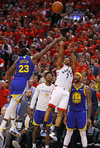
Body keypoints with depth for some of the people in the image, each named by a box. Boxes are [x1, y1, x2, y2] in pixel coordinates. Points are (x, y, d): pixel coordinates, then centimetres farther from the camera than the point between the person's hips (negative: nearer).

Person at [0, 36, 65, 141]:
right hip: (22, 82, -6)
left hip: (14, 81, 6)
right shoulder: (32, 58, 7)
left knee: (13, 104, 16)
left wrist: (10, 84, 32)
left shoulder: (17, 60, 19)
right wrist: (57, 40, 18)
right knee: (12, 105, -10)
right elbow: (46, 49, 11)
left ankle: (13, 127, 19)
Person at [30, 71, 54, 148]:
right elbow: (34, 97, 6)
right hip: (39, 110, 0)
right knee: (36, 128, 4)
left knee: (47, 130, 0)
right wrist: (31, 108, 0)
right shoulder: (40, 86, 1)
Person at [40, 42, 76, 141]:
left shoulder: (71, 69, 25)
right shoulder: (60, 66, 20)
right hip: (58, 88, -2)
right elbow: (60, 56, 6)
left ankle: (54, 132, -10)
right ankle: (44, 128, -14)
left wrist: (71, 51, -1)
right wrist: (62, 46, -7)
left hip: (66, 92, 3)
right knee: (50, 107, -14)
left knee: (61, 112, -5)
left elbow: (74, 62, 8)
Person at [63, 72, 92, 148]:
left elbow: (89, 103, -1)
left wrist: (89, 118, -6)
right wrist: (65, 116, 6)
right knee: (69, 133, 6)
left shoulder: (86, 89, -2)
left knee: (83, 134, -1)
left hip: (82, 112, -2)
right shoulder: (69, 87, 4)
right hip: (71, 112, 2)